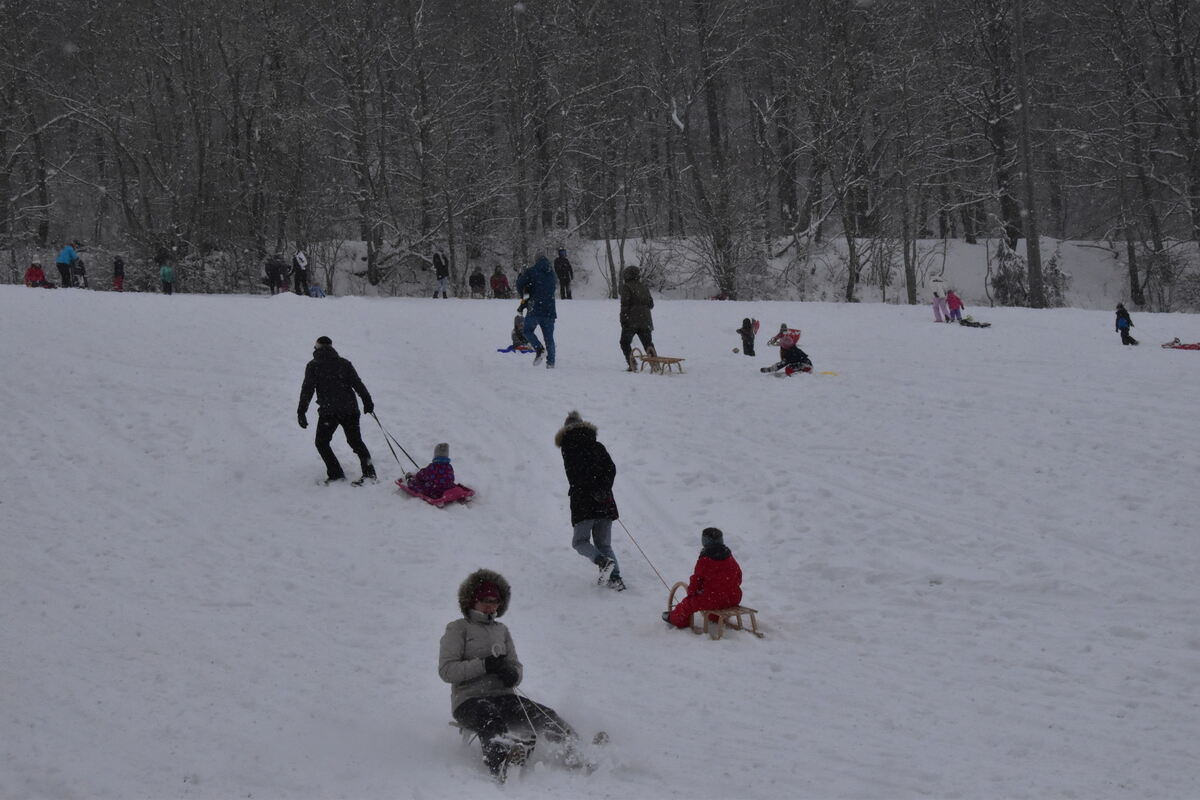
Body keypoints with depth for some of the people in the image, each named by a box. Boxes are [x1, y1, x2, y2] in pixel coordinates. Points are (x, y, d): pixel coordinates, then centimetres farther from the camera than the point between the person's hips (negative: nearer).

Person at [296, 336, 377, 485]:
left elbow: (307, 389, -4)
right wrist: (367, 401, 9)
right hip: (350, 409, 4)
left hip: (328, 411, -4)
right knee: (356, 441, 15)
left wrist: (301, 411, -4)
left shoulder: (313, 366, 4)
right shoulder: (344, 363, 12)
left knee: (322, 442, 11)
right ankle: (369, 471, 3)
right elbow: (358, 384, 6)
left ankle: (336, 473, 0)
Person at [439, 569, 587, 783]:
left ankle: (574, 758, -22)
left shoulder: (501, 630, 22)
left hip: (503, 696, 5)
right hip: (469, 700, -5)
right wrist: (485, 665, -16)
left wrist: (513, 674, -8)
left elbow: (517, 666, 18)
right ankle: (501, 771, -61)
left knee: (545, 716, -20)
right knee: (493, 724, -39)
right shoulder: (458, 629, 5)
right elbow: (446, 670, -6)